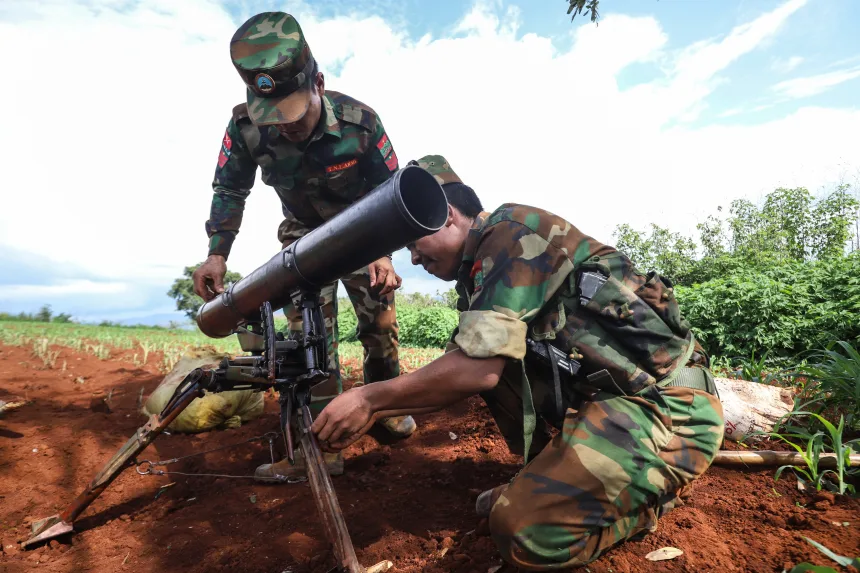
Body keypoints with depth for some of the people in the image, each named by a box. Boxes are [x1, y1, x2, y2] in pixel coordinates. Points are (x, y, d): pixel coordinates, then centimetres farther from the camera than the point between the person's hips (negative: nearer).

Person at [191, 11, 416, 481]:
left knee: (380, 321, -1)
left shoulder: (359, 121, -27)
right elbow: (229, 189, -7)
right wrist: (217, 254, -19)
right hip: (304, 233, 1)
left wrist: (383, 253, -29)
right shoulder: (247, 127, -23)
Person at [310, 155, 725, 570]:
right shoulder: (483, 268, 13)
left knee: (522, 529, -19)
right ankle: (551, 475, 11)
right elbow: (458, 376, 14)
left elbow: (479, 371, -23)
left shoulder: (512, 231, -14)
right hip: (603, 395, 9)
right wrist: (373, 411, 7)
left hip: (669, 406, -9)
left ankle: (652, 491, 7)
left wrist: (369, 399, -12)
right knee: (481, 357, 4)